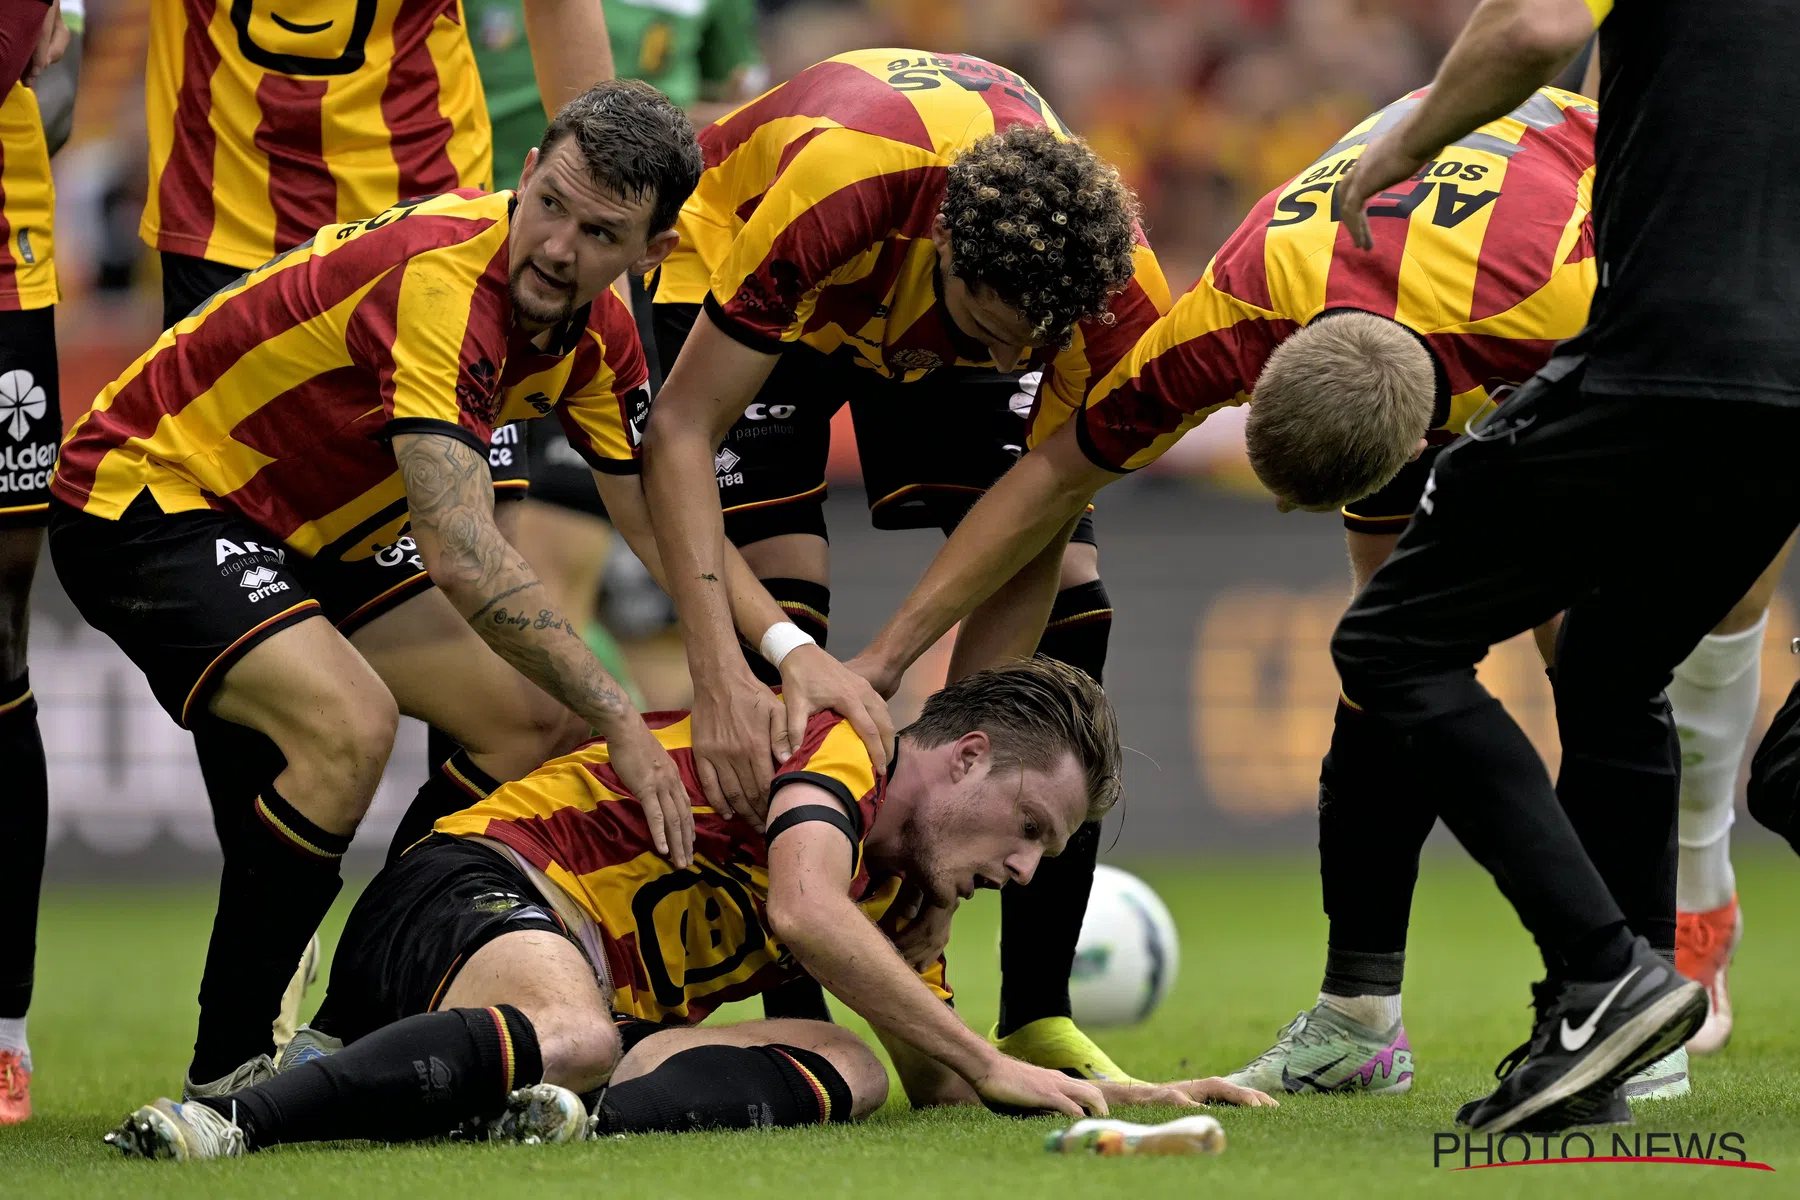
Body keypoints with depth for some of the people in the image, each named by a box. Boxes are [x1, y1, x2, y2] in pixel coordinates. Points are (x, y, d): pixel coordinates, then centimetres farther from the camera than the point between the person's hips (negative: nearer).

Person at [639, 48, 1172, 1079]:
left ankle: (1037, 1021, -2)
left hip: (931, 326, 3)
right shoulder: (834, 189, -45)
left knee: (1071, 606, -11)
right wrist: (722, 677, -47)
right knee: (783, 602, -21)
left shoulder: (1123, 304, -34)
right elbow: (678, 433, -37)